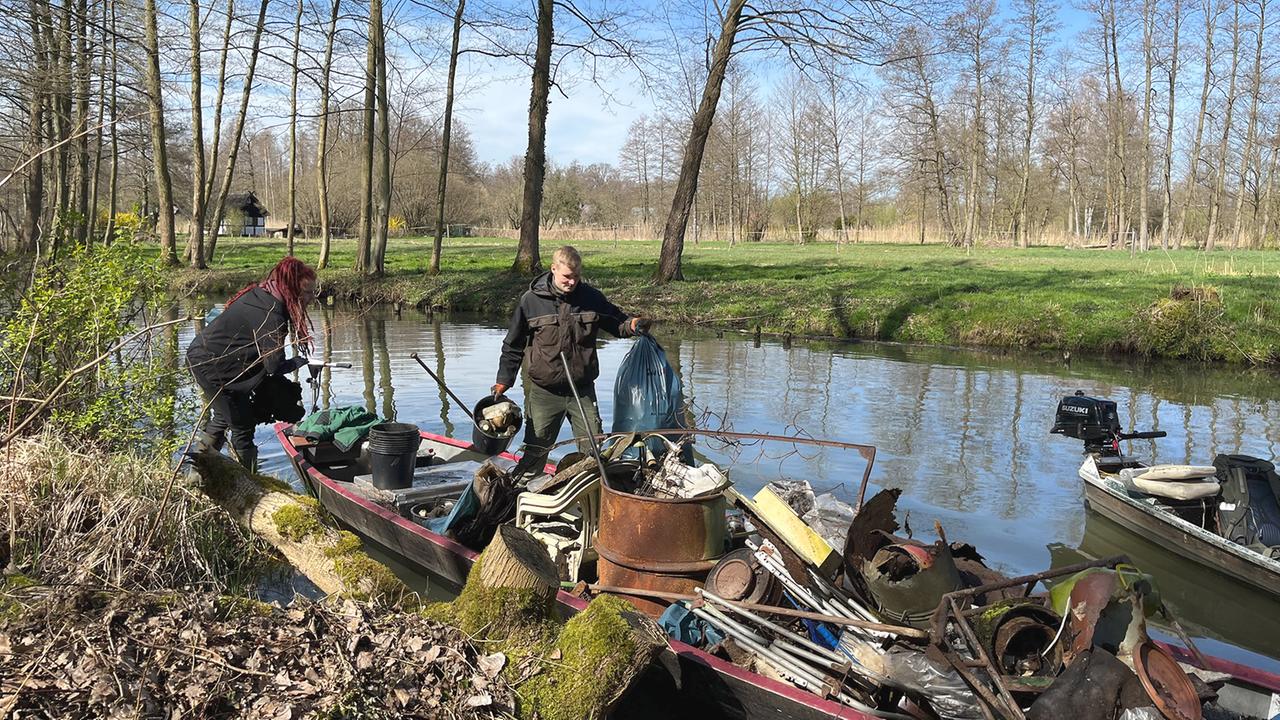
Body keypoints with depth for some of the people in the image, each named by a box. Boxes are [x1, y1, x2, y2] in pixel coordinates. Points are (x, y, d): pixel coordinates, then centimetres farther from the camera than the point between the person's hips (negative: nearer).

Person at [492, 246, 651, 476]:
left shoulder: (591, 297, 0)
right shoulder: (531, 300, -6)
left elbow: (616, 322, 15)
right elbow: (513, 345, 3)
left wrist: (633, 323, -9)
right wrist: (504, 380, 3)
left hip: (583, 390, 2)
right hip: (544, 392, -2)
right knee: (536, 448, 7)